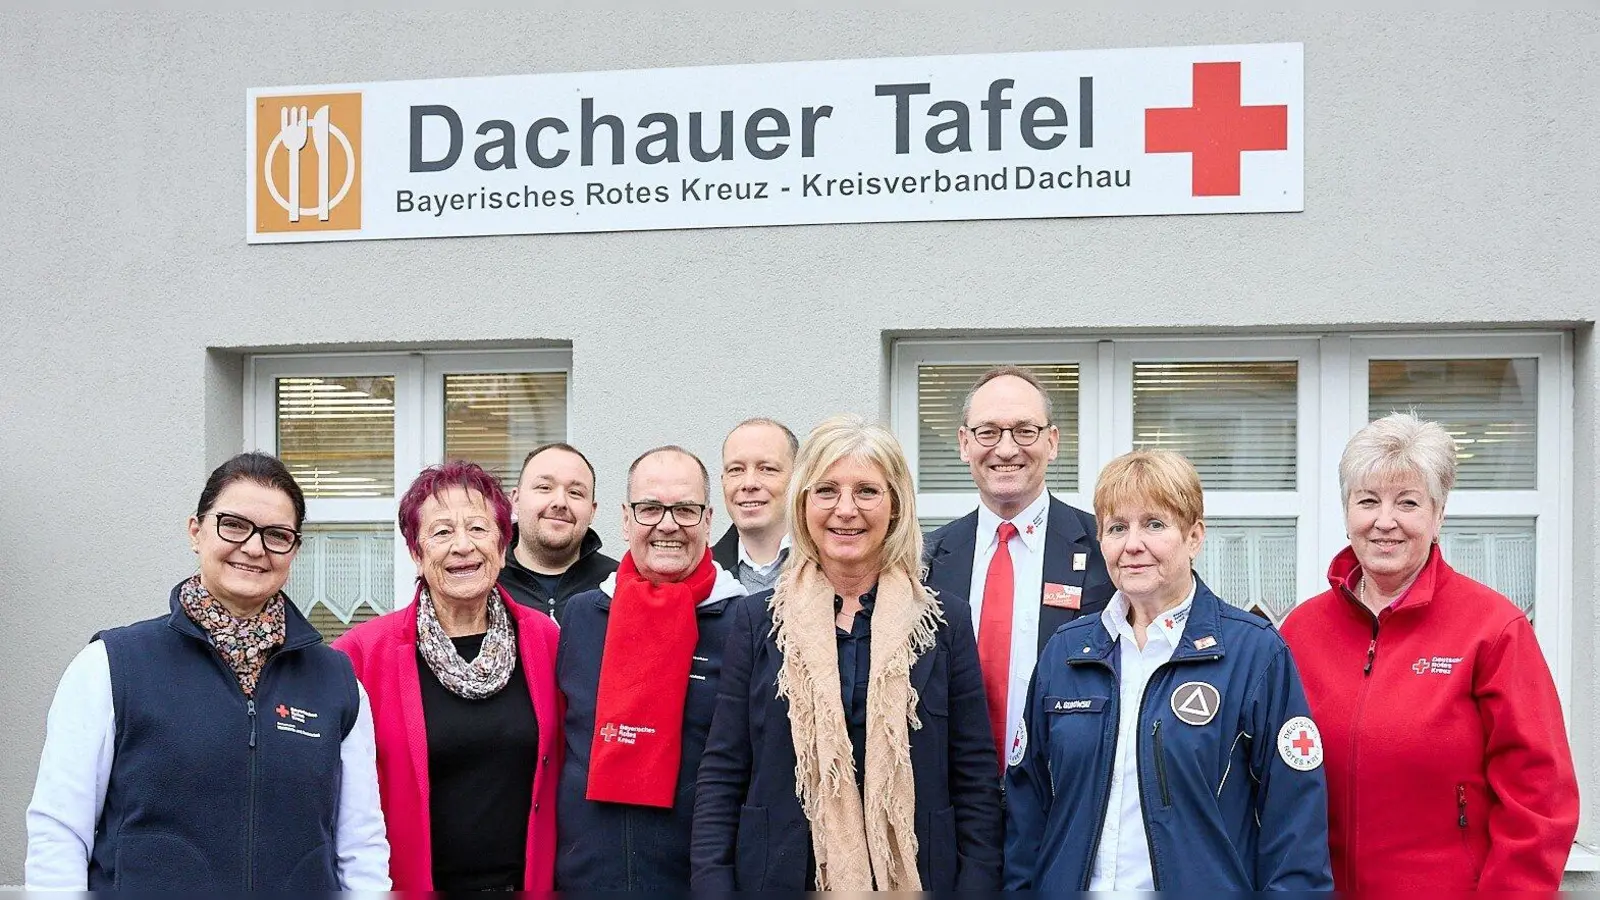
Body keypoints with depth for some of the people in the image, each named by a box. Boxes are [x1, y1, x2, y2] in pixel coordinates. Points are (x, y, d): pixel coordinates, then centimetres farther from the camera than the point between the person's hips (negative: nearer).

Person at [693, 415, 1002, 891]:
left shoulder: (947, 620, 0)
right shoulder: (757, 619, 1)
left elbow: (976, 783, 0)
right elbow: (721, 778, 0)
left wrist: (977, 883, -8)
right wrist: (712, 883, -8)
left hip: (914, 874, 0)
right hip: (782, 875, 0)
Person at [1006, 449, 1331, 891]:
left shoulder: (1257, 653, -8)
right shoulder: (1064, 652, 4)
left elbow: (1294, 818, -9)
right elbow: (1026, 800, 7)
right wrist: (1018, 888, 1)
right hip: (1070, 886, 3)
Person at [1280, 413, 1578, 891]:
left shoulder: (1494, 627, -10)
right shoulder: (1302, 628, 1)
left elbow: (1537, 794, -12)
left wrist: (1509, 889, -16)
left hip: (1452, 885, -3)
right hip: (1322, 885, 3)